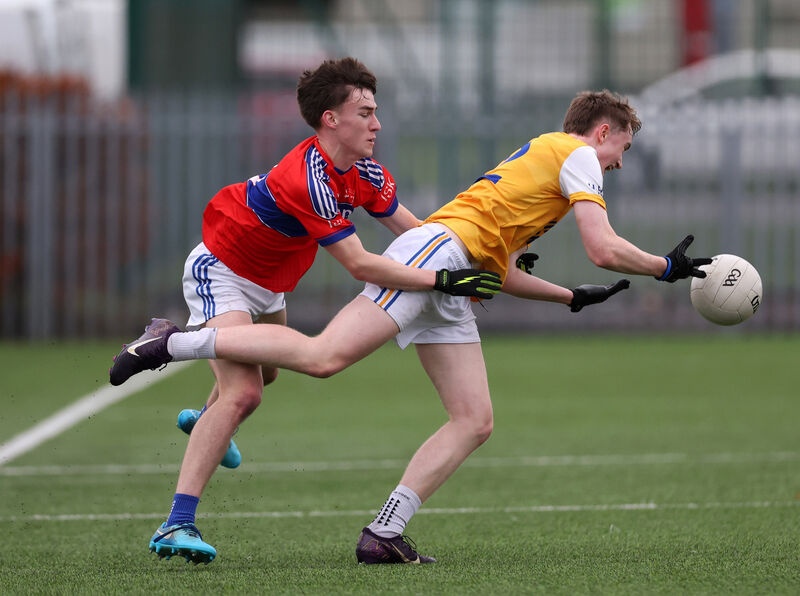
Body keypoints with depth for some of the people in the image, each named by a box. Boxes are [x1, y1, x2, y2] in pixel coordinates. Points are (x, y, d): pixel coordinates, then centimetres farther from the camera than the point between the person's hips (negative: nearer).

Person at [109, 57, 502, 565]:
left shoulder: (364, 173, -8)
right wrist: (441, 280, -41)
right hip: (221, 271, -10)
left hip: (266, 283, 10)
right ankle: (177, 527, -29)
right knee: (242, 393, -25)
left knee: (266, 372, 32)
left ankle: (204, 422, 66)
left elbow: (414, 230, 1)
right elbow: (359, 265, -39)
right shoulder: (308, 179, -36)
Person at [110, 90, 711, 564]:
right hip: (435, 251, -10)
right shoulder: (577, 156, 4)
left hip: (450, 288, 10)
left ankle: (384, 534, -6)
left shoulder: (539, 157, 33)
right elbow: (604, 248, -8)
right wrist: (666, 267, 5)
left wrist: (573, 296, 39)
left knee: (475, 421, 0)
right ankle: (174, 342, -18)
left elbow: (501, 272, 33)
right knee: (323, 356, -23)